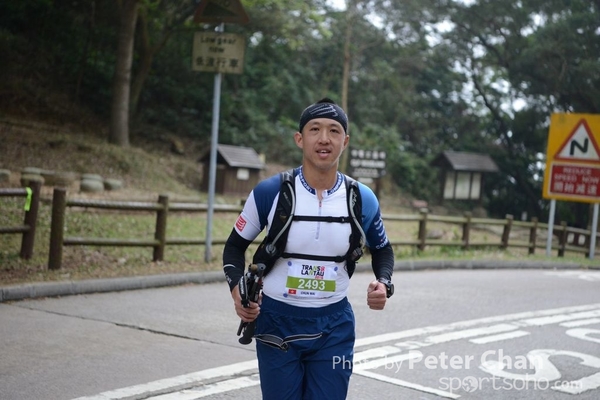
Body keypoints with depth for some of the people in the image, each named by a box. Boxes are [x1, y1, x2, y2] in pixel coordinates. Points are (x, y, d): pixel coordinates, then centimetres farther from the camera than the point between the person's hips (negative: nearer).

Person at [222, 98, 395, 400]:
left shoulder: (363, 199, -4)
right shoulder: (269, 192, -10)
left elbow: (382, 249, 14)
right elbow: (236, 245, 4)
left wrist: (383, 283, -6)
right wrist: (237, 290, -13)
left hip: (334, 327, 1)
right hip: (276, 322, -1)